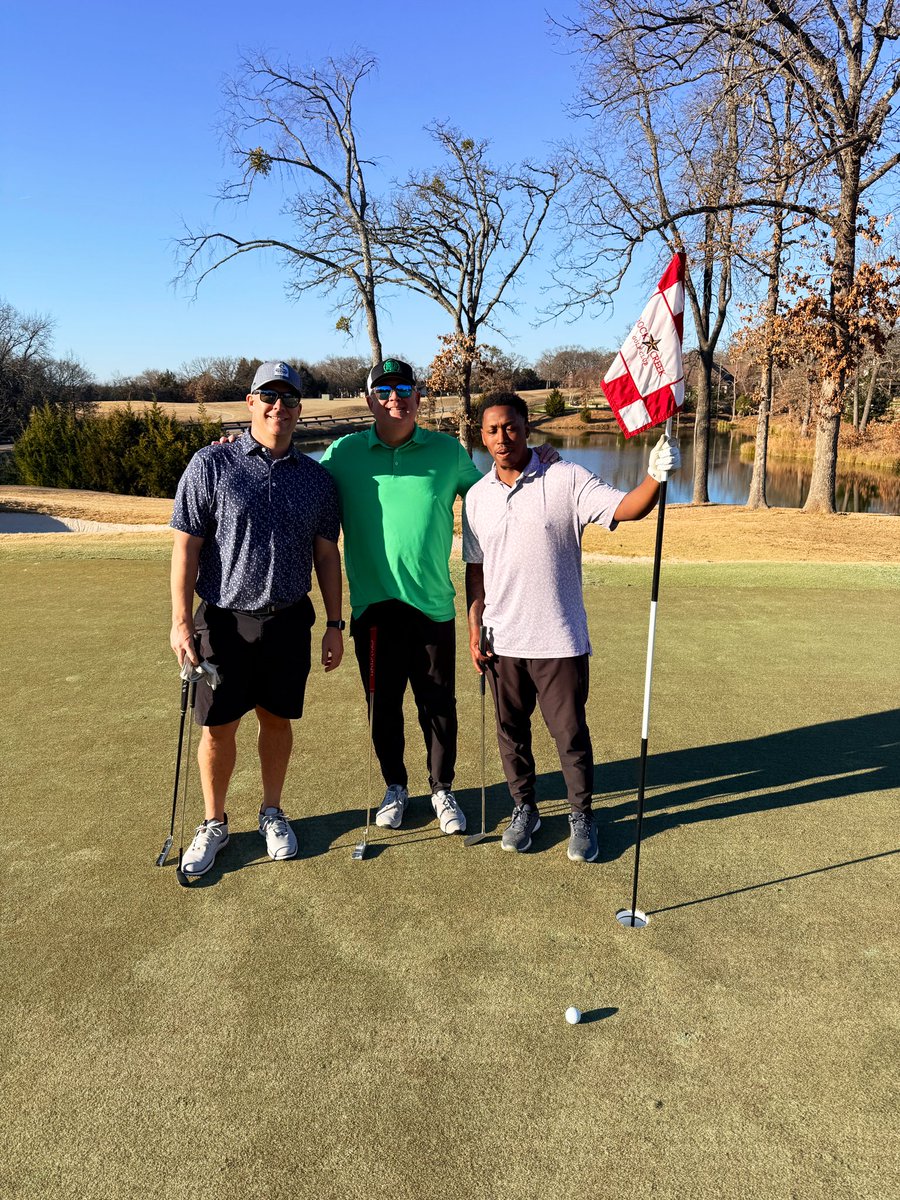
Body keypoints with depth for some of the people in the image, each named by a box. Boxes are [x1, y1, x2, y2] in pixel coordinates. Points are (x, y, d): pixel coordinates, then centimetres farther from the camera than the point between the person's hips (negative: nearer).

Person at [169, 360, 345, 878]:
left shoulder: (316, 477, 5)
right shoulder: (212, 464, -3)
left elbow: (327, 554, 8)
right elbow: (186, 545, -4)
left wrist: (335, 625, 6)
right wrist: (181, 620, -9)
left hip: (289, 621, 2)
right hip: (224, 619, -2)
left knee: (278, 719, 12)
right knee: (218, 726, 6)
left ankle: (273, 813, 33)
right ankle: (214, 824, 27)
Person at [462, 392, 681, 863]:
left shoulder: (566, 480, -8)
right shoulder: (477, 497, 5)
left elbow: (625, 508, -19)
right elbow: (475, 571, 10)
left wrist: (656, 477, -39)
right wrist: (475, 632, 6)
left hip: (559, 640, -4)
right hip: (502, 641, 4)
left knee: (570, 733, 7)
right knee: (511, 731, 15)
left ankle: (581, 816, 27)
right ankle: (524, 808, 35)